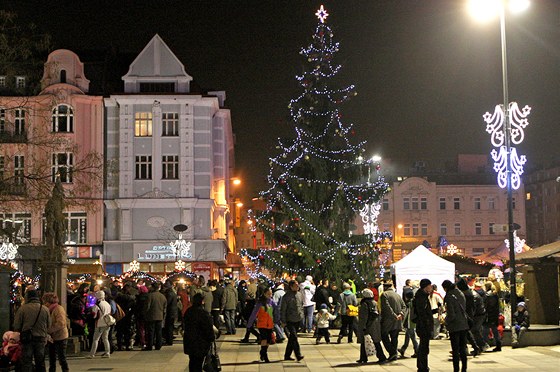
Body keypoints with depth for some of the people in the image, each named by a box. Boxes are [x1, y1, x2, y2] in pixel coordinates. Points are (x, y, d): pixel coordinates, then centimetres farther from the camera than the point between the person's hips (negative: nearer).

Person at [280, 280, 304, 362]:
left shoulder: (300, 294, 9)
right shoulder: (287, 296, -10)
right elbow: (283, 310, -7)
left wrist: (302, 315, 14)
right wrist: (283, 321, -9)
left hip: (298, 320, 6)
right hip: (290, 320, -6)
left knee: (292, 338, 11)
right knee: (294, 337, -14)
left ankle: (287, 355, 19)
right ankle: (298, 355, -16)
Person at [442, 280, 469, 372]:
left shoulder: (449, 297, -17)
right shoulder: (461, 294, 5)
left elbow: (451, 315, -19)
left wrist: (446, 320, 0)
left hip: (454, 327, -7)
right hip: (464, 325, 7)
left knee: (455, 350, 1)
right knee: (463, 348, 15)